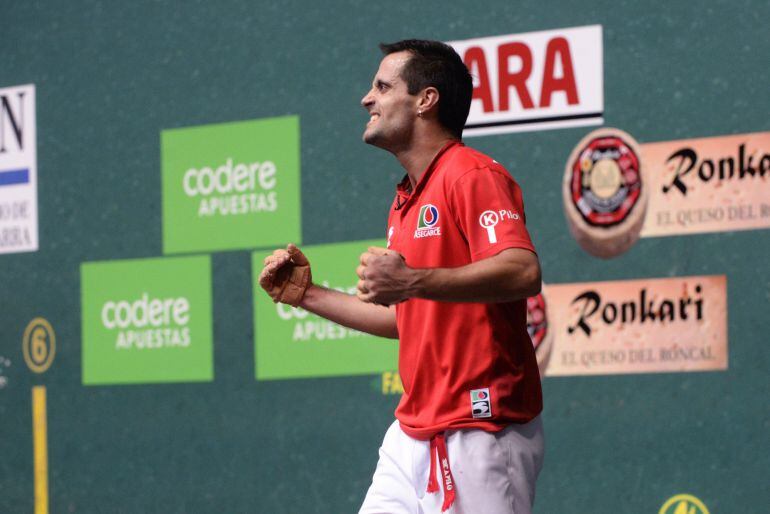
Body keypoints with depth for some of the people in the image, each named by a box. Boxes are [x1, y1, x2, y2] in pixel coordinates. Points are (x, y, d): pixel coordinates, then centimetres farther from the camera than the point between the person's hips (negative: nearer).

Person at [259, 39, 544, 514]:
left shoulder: (472, 175, -12)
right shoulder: (405, 201, 18)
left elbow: (523, 273, -28)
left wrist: (412, 282, -39)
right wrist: (306, 295, 21)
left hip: (479, 433, -9)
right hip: (414, 430, 9)